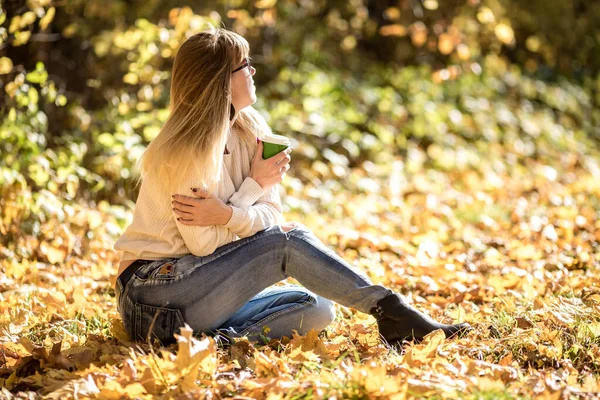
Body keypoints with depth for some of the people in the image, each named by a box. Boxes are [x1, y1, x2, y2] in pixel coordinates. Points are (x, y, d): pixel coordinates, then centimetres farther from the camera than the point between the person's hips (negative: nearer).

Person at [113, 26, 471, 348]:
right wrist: (255, 185, -11)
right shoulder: (188, 148, -17)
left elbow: (270, 217, -2)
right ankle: (390, 311, -19)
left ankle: (223, 338, -22)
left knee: (317, 308, -5)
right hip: (155, 292, -8)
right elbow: (204, 243, -18)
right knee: (288, 241, -18)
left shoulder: (250, 133, 5)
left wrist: (227, 214, -23)